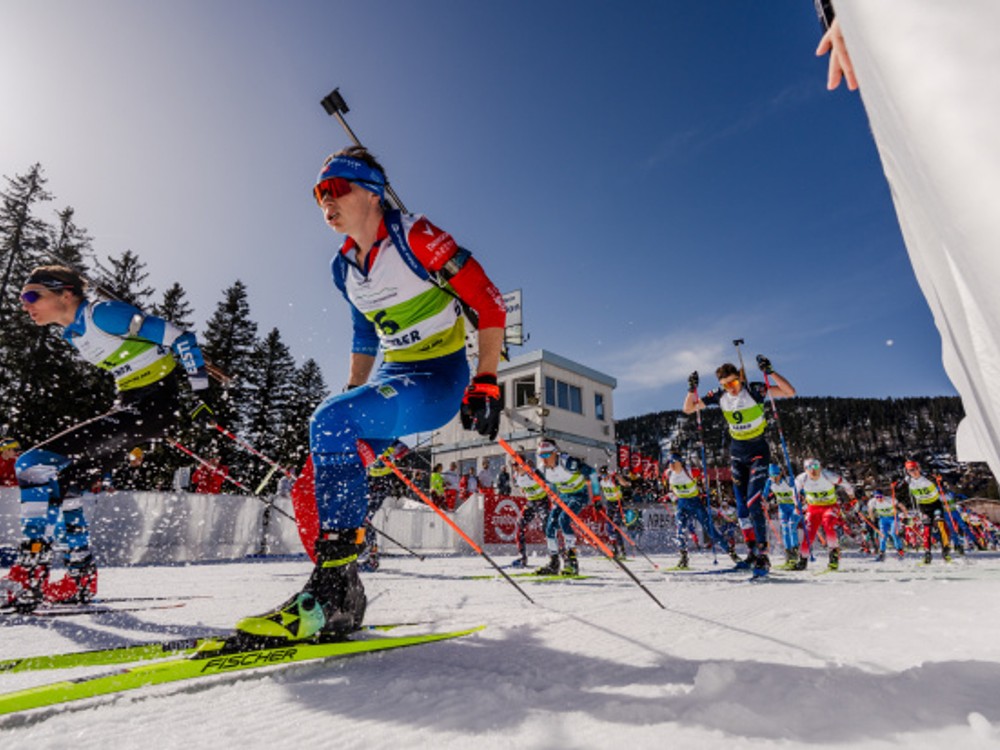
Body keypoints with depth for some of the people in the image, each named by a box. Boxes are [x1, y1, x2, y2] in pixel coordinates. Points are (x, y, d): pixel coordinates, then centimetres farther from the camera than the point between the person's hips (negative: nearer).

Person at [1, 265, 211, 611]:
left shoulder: (102, 313, -13)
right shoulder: (72, 333, 16)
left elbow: (180, 338, -16)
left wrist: (202, 394, -17)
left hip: (153, 407, -10)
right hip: (129, 406, 10)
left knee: (35, 465, -13)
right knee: (61, 477, 13)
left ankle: (30, 572, -6)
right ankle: (81, 575, 22)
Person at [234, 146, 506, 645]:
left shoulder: (415, 237, -11)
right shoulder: (344, 267, 11)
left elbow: (489, 304, -13)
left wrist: (485, 385, -17)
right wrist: (350, 395, 17)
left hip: (440, 378, -7)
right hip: (391, 375, 8)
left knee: (330, 422, -29)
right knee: (314, 479, -4)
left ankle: (335, 584, -21)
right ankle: (338, 601, 8)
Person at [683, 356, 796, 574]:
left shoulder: (754, 390, -16)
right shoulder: (719, 396, -5)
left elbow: (790, 392, -24)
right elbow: (688, 409, 0)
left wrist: (770, 372, -34)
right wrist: (692, 389, -16)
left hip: (758, 452, -5)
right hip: (737, 452, 5)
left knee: (753, 502, -17)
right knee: (741, 506, 7)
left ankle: (763, 555, -9)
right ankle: (752, 552, 18)